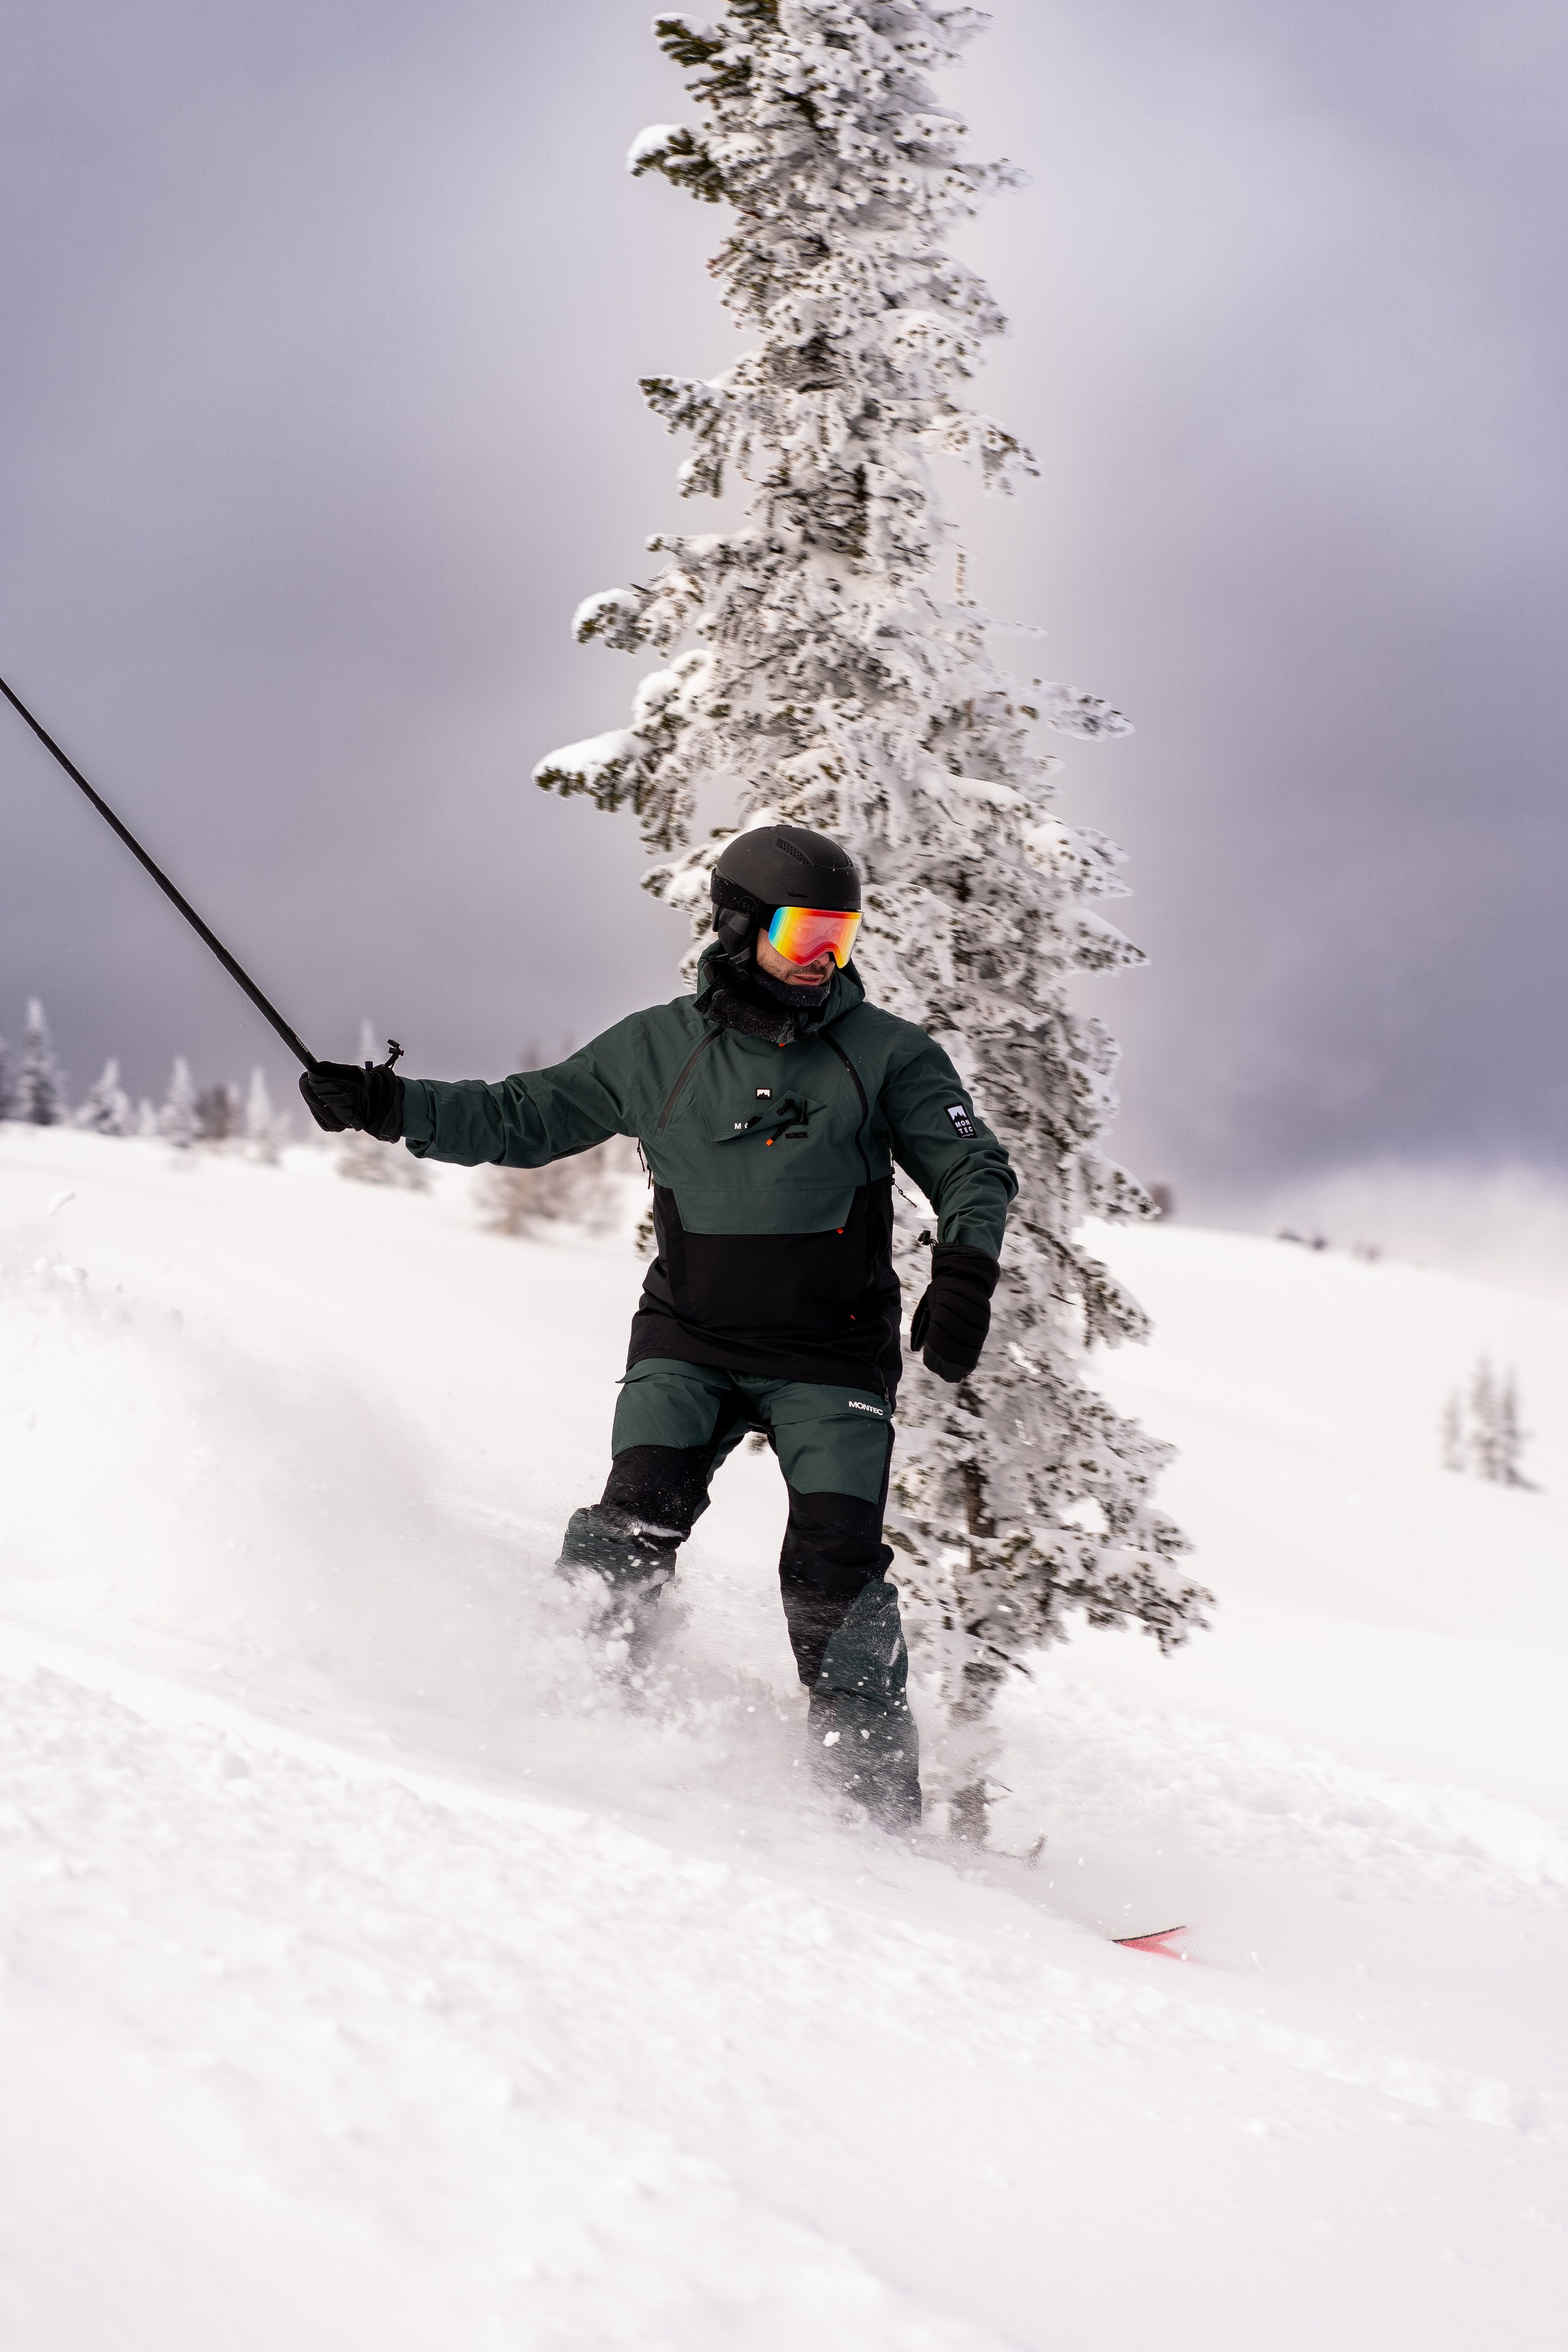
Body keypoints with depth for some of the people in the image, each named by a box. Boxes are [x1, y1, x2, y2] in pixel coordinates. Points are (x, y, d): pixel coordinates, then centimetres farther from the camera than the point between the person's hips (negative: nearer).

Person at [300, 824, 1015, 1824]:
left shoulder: (888, 1053, 0)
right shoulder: (656, 1049, 4)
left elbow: (973, 1166, 1)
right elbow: (522, 1117, 12)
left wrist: (965, 1271, -19)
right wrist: (392, 1105, 0)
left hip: (831, 1357, -1)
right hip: (690, 1339, 2)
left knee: (836, 1568, -13)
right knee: (640, 1518, -21)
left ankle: (877, 1794, -4)